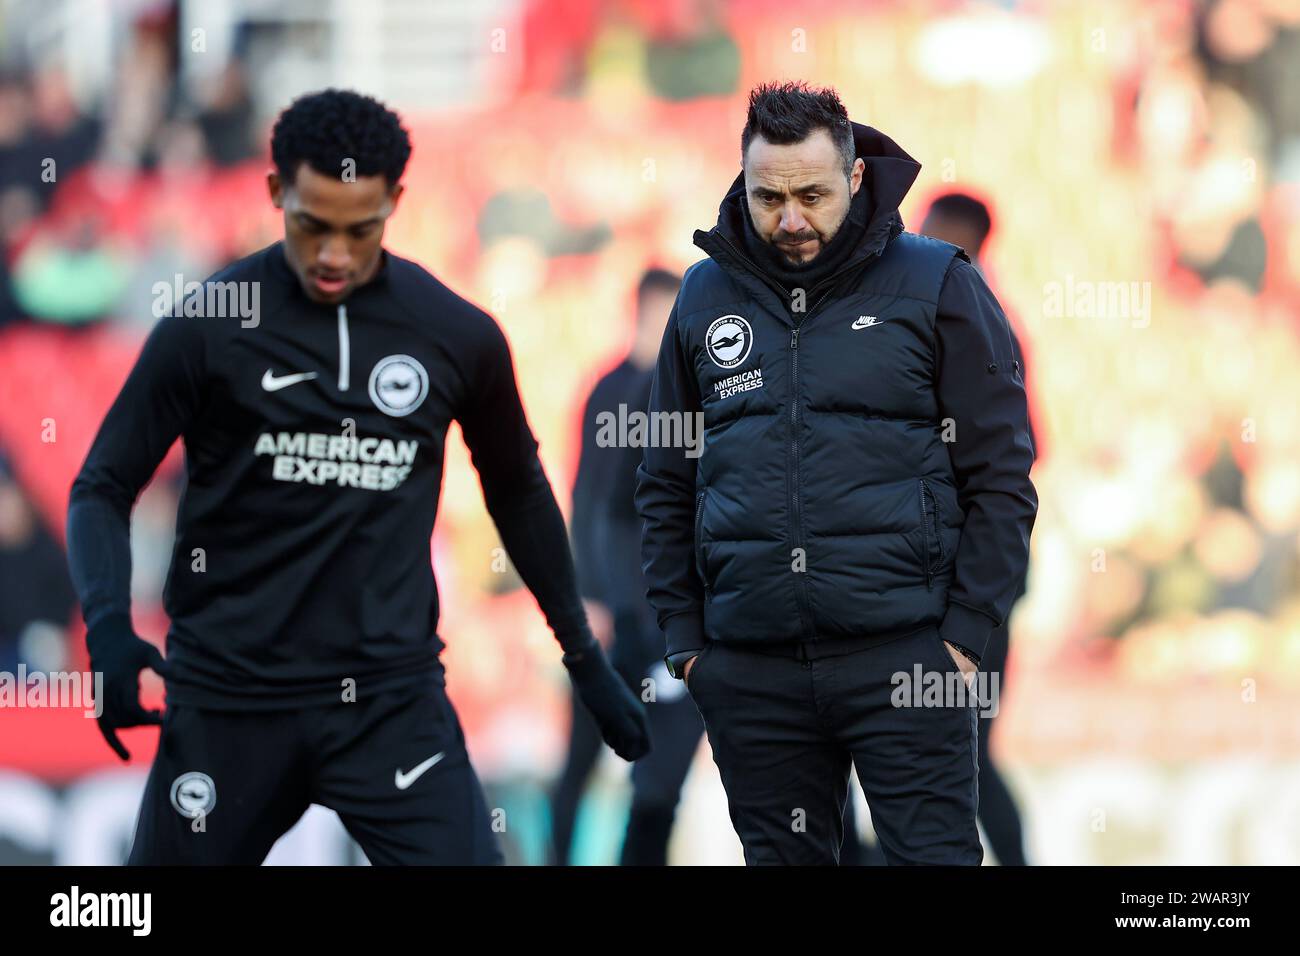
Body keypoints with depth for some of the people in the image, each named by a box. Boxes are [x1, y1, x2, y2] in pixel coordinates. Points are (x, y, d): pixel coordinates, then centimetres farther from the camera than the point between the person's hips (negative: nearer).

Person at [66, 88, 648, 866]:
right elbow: (105, 487, 0)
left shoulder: (457, 336, 1)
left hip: (392, 695, 1)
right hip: (230, 697, -1)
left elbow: (517, 490, 17)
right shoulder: (208, 326, -5)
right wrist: (108, 626, -18)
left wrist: (584, 656, 20)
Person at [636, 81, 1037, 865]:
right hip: (751, 672, 4)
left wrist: (968, 630, -7)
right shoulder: (707, 296, 11)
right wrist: (684, 636, 8)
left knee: (934, 855, -6)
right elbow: (668, 484, 16)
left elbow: (1001, 474, 0)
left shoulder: (937, 285, 1)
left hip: (901, 649, -3)